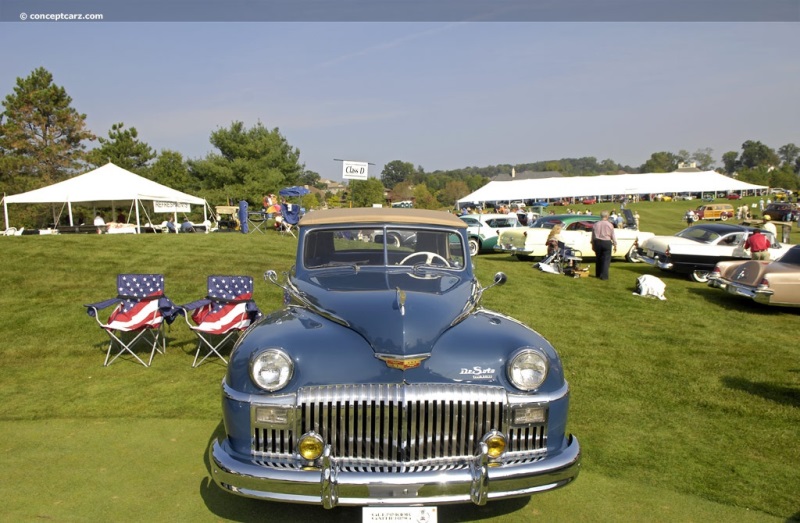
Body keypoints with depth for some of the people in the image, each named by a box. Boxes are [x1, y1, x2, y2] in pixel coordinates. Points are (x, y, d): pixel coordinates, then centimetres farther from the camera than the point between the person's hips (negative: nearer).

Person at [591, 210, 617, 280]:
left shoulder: (596, 224, 4)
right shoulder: (609, 225, -6)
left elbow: (593, 236, 9)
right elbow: (613, 236, -2)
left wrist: (593, 244, 17)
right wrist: (615, 244, 7)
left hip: (597, 242, 4)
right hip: (606, 243, -4)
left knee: (598, 259, 15)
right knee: (606, 260, 0)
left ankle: (598, 274, 23)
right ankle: (604, 276, -5)